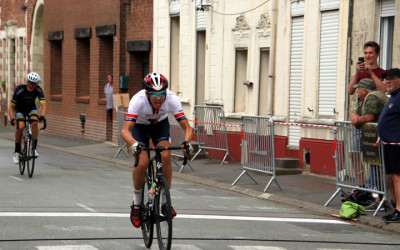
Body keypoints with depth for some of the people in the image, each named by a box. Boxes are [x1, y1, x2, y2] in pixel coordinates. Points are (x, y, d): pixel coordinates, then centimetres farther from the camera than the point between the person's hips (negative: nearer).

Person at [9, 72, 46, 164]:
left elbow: (43, 105, -26)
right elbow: (11, 107, -24)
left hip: (31, 109, 2)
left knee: (35, 122, -29)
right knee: (20, 126, -27)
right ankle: (17, 151, -11)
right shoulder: (19, 90, -28)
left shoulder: (38, 90, -21)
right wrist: (12, 119, -39)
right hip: (20, 110, -2)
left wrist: (42, 115, -45)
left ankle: (34, 148, -22)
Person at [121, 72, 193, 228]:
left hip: (160, 125, 2)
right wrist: (134, 144, -63)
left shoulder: (172, 99, -32)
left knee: (166, 156, -24)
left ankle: (166, 201, -8)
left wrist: (186, 142, -52)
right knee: (142, 163, -22)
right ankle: (136, 203, 1)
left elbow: (187, 127, -31)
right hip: (140, 126, -2)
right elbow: (125, 130, -43)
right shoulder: (138, 100, -38)